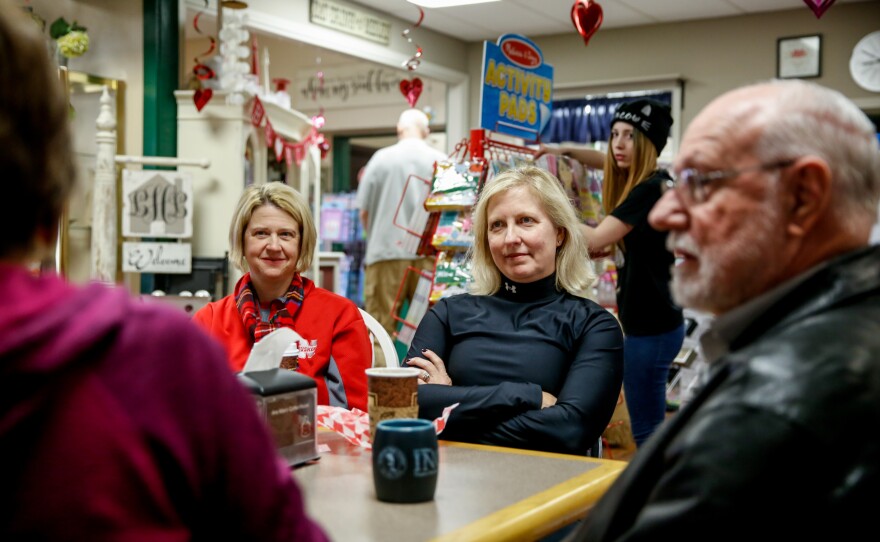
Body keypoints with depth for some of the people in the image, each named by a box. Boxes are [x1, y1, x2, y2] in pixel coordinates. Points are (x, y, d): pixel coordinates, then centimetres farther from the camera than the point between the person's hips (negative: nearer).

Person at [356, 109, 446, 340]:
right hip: (428, 256, 2)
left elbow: (363, 212, 3)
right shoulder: (441, 161, 2)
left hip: (387, 253, -1)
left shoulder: (381, 158, 0)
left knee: (381, 329, 2)